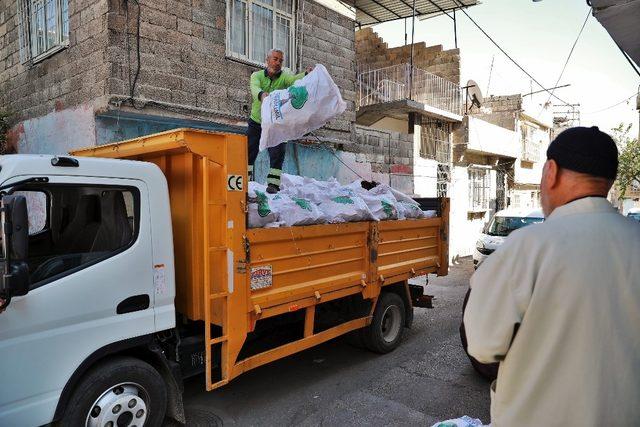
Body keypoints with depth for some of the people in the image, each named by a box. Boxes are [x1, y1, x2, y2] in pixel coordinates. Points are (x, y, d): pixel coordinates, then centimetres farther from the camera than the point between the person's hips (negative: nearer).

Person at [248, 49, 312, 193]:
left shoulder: (284, 76, -7)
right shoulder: (257, 75, -7)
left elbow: (294, 80, -30)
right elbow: (254, 88, -30)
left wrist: (307, 74, -53)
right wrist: (261, 95, -54)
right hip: (256, 122, 1)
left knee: (277, 154, -10)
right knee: (249, 151, 5)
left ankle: (273, 184, -2)